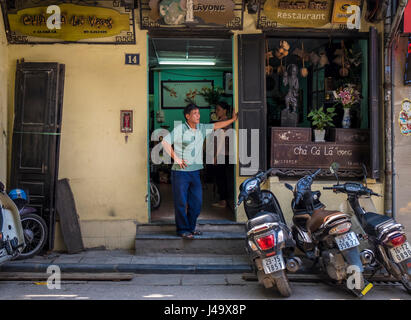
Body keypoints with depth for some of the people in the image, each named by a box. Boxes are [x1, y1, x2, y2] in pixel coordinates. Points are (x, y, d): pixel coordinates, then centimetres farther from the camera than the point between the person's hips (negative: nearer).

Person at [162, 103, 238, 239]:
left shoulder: (202, 128, 10)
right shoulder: (180, 129, -7)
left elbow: (216, 125, 22)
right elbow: (165, 142, -9)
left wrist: (233, 119, 22)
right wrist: (176, 158, -11)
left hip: (195, 172, 6)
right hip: (180, 172, -6)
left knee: (197, 202, 8)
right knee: (181, 203, -1)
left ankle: (191, 227, 24)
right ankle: (182, 230, 12)